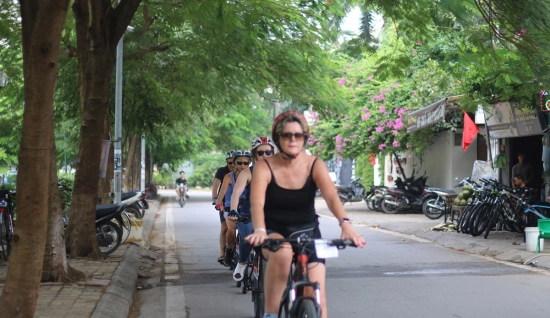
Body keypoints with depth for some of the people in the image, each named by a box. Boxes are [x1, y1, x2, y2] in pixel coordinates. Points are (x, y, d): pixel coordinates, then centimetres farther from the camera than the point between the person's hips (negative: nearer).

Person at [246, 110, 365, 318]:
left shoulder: (315, 165, -11)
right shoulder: (265, 167, -14)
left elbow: (332, 197, -27)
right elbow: (257, 202, -29)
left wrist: (345, 224, -46)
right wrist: (259, 230, -49)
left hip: (307, 232, 2)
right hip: (275, 231, -2)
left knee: (318, 297, -9)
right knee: (282, 252, -38)